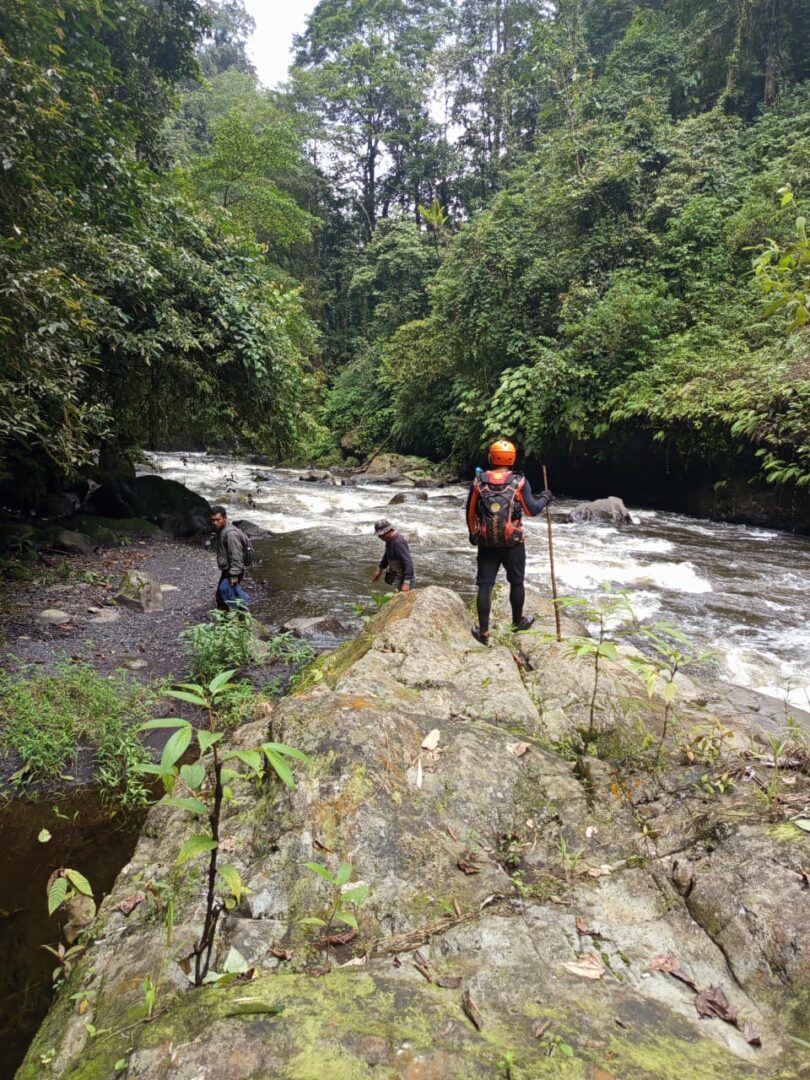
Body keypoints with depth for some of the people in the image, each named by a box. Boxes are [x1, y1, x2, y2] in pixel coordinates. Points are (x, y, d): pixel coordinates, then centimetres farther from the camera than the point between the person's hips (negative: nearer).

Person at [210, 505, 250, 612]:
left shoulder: (230, 534, -23)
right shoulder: (220, 532, 10)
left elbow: (236, 556, -26)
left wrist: (234, 575, -26)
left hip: (232, 572, -10)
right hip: (226, 571, 10)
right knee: (220, 597, 18)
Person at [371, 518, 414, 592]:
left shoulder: (398, 542, -27)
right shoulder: (390, 540, 4)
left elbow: (408, 562, -32)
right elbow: (387, 556, 22)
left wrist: (406, 583, -35)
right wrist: (379, 570, 28)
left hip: (403, 578, -10)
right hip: (396, 576, 10)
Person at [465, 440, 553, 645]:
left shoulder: (479, 481, 0)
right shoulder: (519, 482, -6)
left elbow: (470, 512, 6)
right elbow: (531, 511, -8)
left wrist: (473, 533, 22)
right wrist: (545, 499, 12)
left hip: (487, 542, 1)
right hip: (513, 543, -1)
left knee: (485, 585, 4)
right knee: (516, 582, 17)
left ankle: (483, 632, 6)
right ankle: (518, 621, 34)